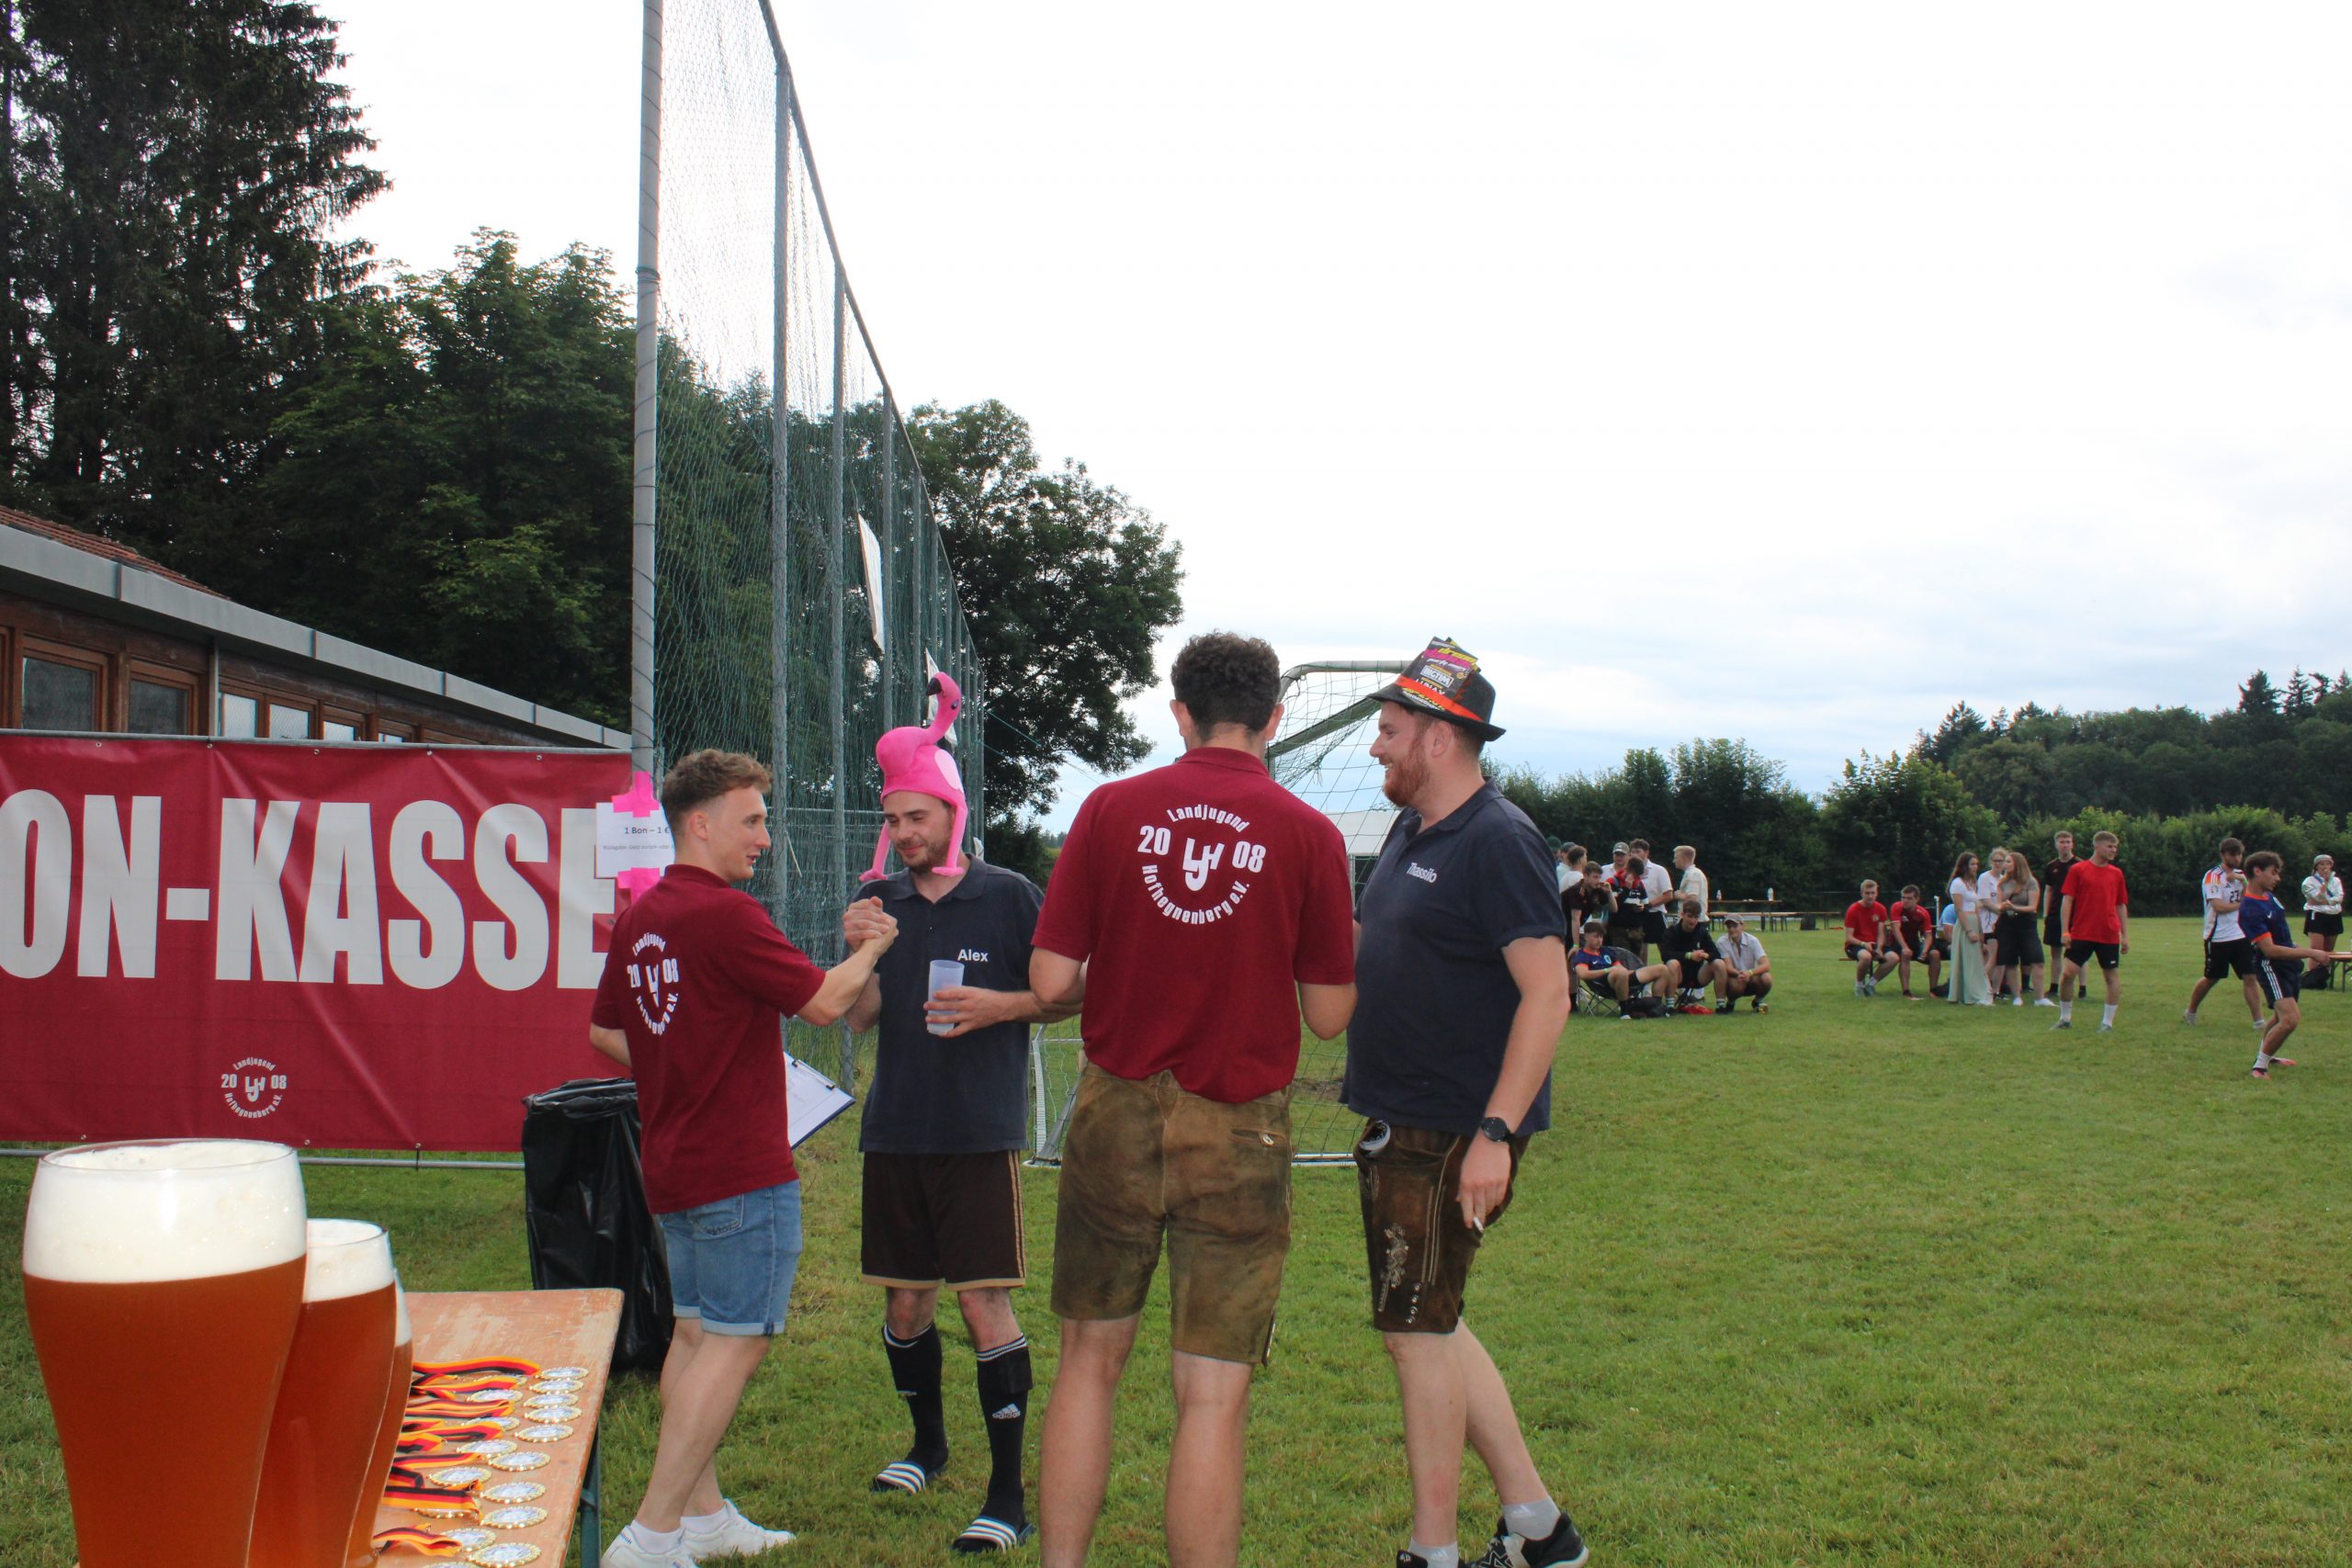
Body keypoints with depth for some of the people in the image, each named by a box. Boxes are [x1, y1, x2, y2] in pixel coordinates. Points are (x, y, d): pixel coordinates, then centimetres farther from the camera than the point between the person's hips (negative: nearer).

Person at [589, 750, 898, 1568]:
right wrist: (871, 947, 3)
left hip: (672, 1161, 10)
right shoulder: (725, 915, -18)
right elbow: (823, 1002, -13)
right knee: (736, 1341, -4)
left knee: (696, 1334, 16)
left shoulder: (639, 917, 10)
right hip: (740, 1170, -9)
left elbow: (604, 1030, 19)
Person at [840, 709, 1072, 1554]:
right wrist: (860, 952, -11)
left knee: (983, 1301, -8)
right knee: (906, 1301, 12)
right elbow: (858, 1017, 6)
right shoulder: (879, 902, 9)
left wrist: (1001, 1006, -15)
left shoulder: (1009, 896, -3)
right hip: (895, 1132, 5)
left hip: (980, 1134, -5)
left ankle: (1008, 1496, -3)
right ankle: (928, 1447, 36)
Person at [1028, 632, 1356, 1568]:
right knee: (1213, 1395, 5)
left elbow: (1050, 981, -4)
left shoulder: (1113, 809, -3)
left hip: (1118, 1115, 2)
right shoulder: (1309, 834, -4)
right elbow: (1329, 1014, -1)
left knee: (1089, 1363, 17)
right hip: (1239, 1136, -1)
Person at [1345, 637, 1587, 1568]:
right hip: (1399, 1125, 10)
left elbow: (1547, 992, -23)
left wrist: (1496, 1132, -26)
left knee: (1416, 1332, 0)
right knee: (1430, 1325, 16)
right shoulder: (1409, 833, 12)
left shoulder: (1497, 842, -17)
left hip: (1454, 1135, -10)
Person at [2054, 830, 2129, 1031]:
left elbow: (2121, 906, 13)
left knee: (2111, 976, 3)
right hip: (2081, 934, -2)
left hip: (2109, 935, 3)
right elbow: (2067, 901, -1)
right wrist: (2065, 931, -8)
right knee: (2068, 973, -7)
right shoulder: (2078, 870, 0)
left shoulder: (2116, 873, 9)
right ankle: (2065, 1018, 8)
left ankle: (2108, 1022, 12)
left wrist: (2125, 935, 8)